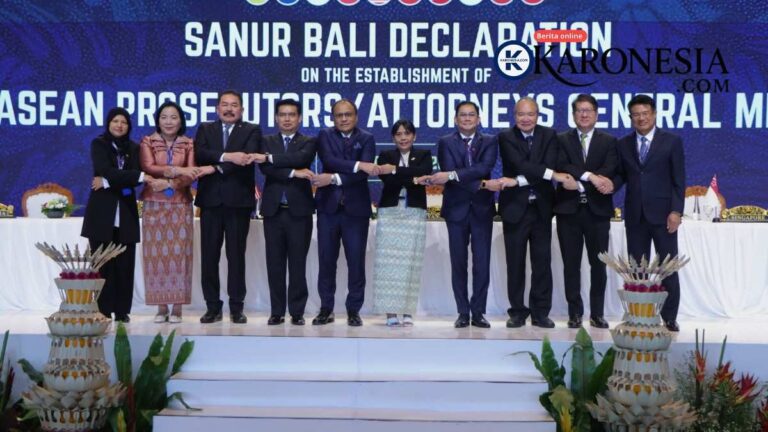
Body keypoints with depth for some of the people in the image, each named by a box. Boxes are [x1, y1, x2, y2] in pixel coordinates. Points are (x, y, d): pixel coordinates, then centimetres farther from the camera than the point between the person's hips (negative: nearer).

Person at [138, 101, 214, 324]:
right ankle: (161, 307, 6)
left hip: (181, 205, 0)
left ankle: (177, 307, 2)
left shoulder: (188, 144, 7)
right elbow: (148, 168, -10)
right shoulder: (147, 142, 5)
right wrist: (176, 170, -20)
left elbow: (190, 175, -2)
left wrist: (173, 183, -20)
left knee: (179, 253, -2)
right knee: (156, 253, -1)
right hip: (154, 204, 0)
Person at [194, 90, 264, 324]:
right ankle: (213, 306, 11)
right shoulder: (205, 129, 12)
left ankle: (237, 307, 8)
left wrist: (217, 167, -19)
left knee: (236, 255, 2)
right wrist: (227, 157, -22)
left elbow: (247, 157, -12)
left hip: (238, 200, -2)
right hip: (210, 200, 2)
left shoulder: (252, 131, 6)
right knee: (209, 255, 3)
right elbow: (199, 153, -7)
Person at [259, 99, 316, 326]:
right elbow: (265, 168, -7)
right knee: (274, 263, 4)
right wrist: (293, 173, -16)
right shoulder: (267, 142, 11)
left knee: (297, 264, 1)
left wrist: (271, 158, -14)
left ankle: (297, 311, 8)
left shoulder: (308, 142, 6)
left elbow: (301, 158, -16)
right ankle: (277, 311, 11)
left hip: (299, 210, -2)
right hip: (273, 210, 2)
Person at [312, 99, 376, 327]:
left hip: (356, 208, -1)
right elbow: (329, 160, -14)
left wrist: (335, 178, -19)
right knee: (326, 260, 5)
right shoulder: (325, 136, 5)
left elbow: (364, 173, -12)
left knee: (356, 261, 1)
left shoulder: (366, 139, 2)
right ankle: (326, 308, 15)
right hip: (328, 206, 1)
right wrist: (357, 165, -23)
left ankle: (354, 310, 11)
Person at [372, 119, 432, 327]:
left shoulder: (424, 155, 12)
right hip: (390, 213, 0)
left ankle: (408, 312, 2)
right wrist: (412, 179, -14)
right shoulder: (385, 155, 12)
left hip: (415, 213, 0)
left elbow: (425, 172, -11)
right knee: (389, 261, -3)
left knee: (410, 261, -3)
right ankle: (390, 312, -1)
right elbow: (386, 180, -7)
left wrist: (395, 169, -17)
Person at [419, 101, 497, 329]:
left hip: (482, 208, 0)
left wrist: (452, 175, -22)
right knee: (458, 263, 3)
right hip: (457, 208, 0)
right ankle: (463, 312, 10)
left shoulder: (489, 141, 5)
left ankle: (478, 312, 8)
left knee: (482, 263, 0)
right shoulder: (446, 143, 4)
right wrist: (474, 182, -21)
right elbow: (448, 171, -10)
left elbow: (485, 168, -13)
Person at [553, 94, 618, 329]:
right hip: (569, 208, 0)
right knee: (571, 264, 3)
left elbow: (609, 171, -6)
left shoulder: (609, 142, 8)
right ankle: (575, 313, 11)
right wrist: (590, 176, -21)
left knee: (598, 264, 3)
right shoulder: (562, 140, 8)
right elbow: (562, 166, -9)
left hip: (597, 210, 0)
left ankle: (597, 314, 12)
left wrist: (580, 183, -17)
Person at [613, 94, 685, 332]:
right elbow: (622, 175, 13)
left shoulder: (672, 141, 1)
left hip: (662, 214, -3)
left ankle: (669, 317, 10)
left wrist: (676, 211, -10)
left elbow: (679, 180, -2)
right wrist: (611, 185, -11)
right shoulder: (623, 144, 10)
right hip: (635, 214, 3)